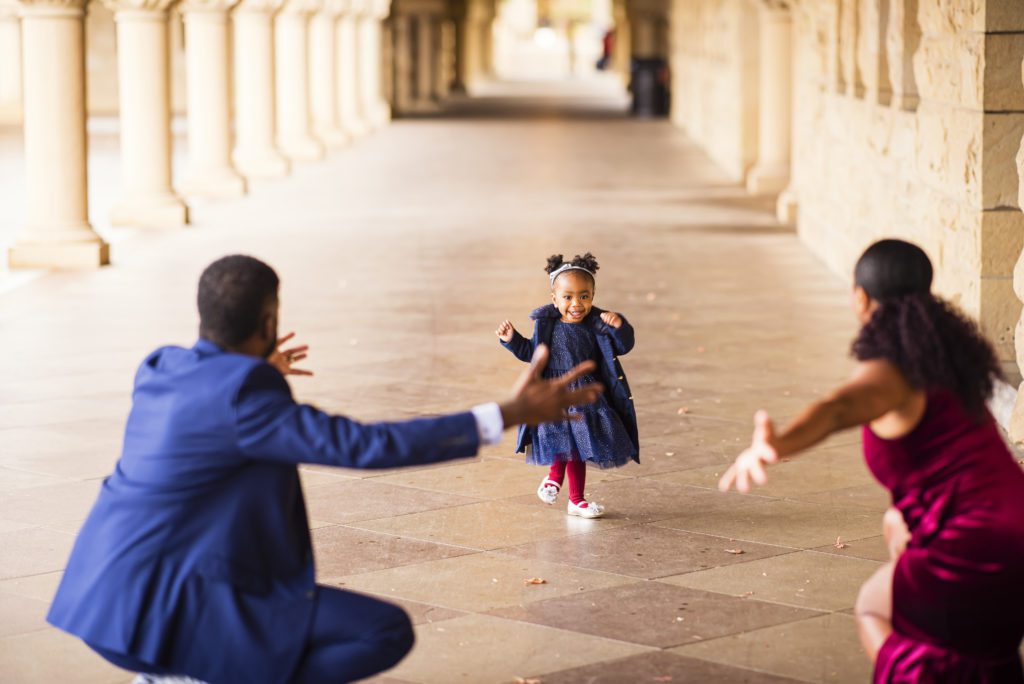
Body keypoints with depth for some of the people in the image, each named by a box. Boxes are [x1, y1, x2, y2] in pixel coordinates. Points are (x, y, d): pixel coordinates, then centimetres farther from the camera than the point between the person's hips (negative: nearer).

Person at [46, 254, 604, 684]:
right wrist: (509, 415, -19)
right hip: (169, 613, -9)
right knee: (387, 632, -9)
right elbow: (365, 446, -20)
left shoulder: (157, 370, 8)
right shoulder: (245, 398, -18)